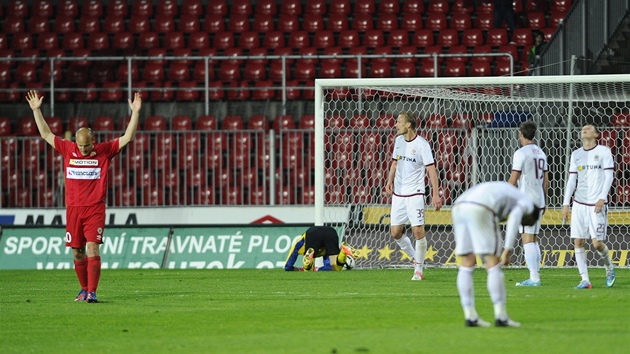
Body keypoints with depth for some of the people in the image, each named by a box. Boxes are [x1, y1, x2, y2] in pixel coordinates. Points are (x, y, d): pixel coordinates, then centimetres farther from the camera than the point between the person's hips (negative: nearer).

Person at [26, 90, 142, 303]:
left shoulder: (104, 151, 0)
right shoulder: (67, 150, 6)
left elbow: (127, 138, -2)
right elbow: (46, 134, 12)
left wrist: (135, 113, -9)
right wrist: (36, 110, 9)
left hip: (95, 209, -3)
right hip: (73, 209, 3)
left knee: (92, 249, -13)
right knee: (77, 253, 7)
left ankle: (92, 292, -15)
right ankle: (84, 289, 22)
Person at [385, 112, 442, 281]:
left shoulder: (421, 144, -12)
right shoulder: (398, 140, 8)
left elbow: (431, 169, -13)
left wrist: (435, 194, -19)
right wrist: (390, 181, 7)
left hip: (414, 194, -7)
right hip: (398, 194, 7)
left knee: (418, 231, -12)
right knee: (395, 232, 4)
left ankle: (419, 270, 0)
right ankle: (416, 259, 24)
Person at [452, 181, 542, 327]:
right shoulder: (527, 203, 18)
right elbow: (514, 216, -5)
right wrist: (509, 248, -10)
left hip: (458, 206, 7)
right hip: (479, 210, -7)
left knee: (466, 266, 12)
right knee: (493, 265, 0)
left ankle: (470, 316, 12)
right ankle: (501, 317, 1)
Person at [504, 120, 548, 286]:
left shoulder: (521, 153, -10)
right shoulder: (541, 153, 14)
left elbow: (513, 180, -12)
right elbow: (546, 180, 17)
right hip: (538, 201, 8)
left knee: (527, 239, -9)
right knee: (534, 239, 14)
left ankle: (534, 278, -15)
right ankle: (535, 276, 13)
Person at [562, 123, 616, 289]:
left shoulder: (604, 151, 0)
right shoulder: (576, 154, 13)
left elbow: (609, 176, -4)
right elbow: (571, 180, 13)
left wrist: (602, 198, -15)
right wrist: (565, 204, 6)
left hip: (597, 205, -4)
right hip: (579, 204, 4)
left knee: (597, 243, -9)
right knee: (578, 242, -3)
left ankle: (609, 268, 20)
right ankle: (585, 280, 1)